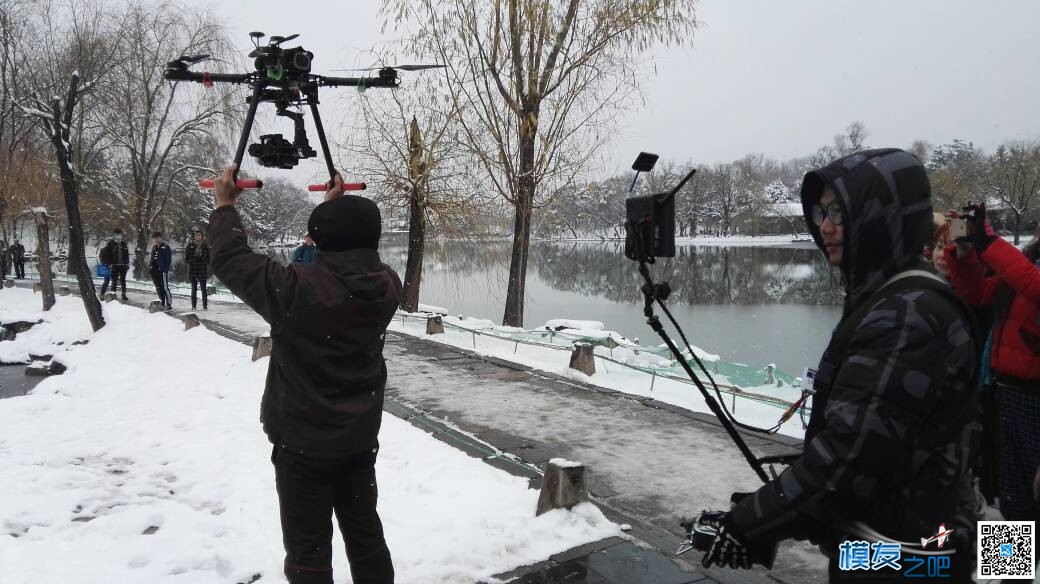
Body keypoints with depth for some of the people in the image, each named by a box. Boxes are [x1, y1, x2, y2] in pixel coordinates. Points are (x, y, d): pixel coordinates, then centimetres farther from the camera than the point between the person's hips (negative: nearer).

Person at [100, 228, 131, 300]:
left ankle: (124, 295, 16)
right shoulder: (110, 243, -3)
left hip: (123, 266, 4)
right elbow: (104, 253, -3)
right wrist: (108, 263, -8)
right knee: (114, 281, -2)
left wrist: (127, 263, 9)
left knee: (123, 281, 9)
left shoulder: (124, 244, 10)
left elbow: (127, 254, 16)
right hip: (114, 266, -4)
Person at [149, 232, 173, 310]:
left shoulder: (166, 248, -5)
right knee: (159, 289, 10)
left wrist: (165, 270, -16)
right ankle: (162, 304, 17)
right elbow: (152, 259, 21)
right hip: (155, 271, 7)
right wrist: (151, 268, 9)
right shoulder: (154, 248, 16)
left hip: (163, 271, -7)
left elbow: (169, 260, -9)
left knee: (165, 288, -9)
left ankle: (169, 304, -5)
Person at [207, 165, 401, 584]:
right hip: (361, 439, 5)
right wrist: (338, 205, 24)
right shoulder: (388, 286, -8)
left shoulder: (297, 289, -24)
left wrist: (225, 205, 5)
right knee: (365, 534, 19)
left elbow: (230, 260, -10)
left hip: (303, 443, -5)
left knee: (309, 549, 7)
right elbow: (358, 251, 14)